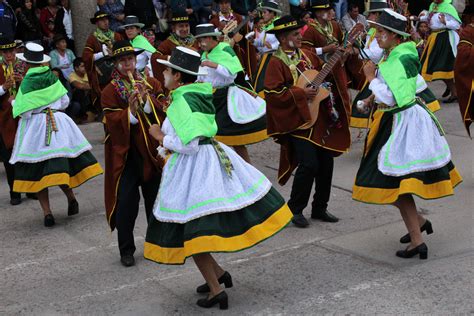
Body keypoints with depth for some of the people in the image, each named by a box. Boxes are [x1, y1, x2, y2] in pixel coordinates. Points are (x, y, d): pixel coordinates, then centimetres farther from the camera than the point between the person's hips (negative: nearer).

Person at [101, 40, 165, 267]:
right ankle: (126, 250, 8)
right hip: (125, 154, -3)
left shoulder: (152, 84, 7)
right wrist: (131, 111, -27)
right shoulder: (110, 92, -2)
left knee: (155, 199, 12)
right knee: (126, 203, -4)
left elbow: (164, 110, -5)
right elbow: (113, 123, -12)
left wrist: (147, 100, -21)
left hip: (152, 151, 3)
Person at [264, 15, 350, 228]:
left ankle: (320, 208, 22)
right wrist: (301, 94, -18)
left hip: (321, 118, 7)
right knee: (309, 164, -15)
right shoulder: (276, 62, -9)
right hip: (299, 120, -7)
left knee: (326, 163, 8)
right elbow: (273, 92, -16)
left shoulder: (308, 55, 12)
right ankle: (294, 209, 2)